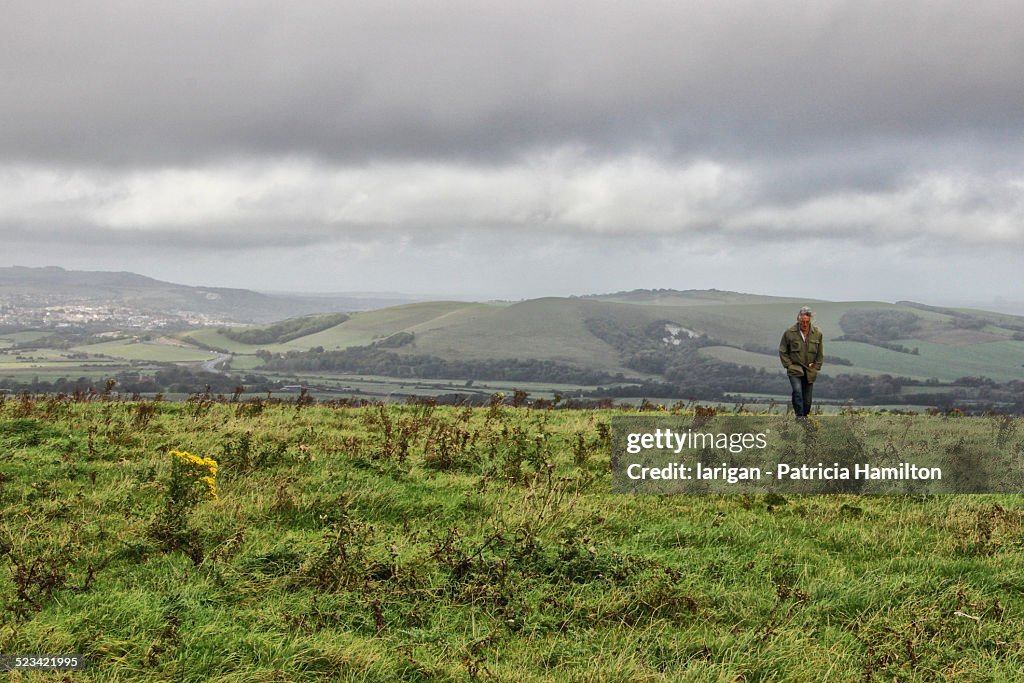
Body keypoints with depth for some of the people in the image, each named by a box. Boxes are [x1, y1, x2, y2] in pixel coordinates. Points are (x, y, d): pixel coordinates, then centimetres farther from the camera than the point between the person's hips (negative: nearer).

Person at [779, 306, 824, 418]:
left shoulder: (817, 333, 1)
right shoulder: (789, 333, -6)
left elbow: (820, 354, 14)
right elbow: (782, 351, 5)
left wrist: (816, 367, 6)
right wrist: (788, 365, -3)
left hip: (810, 372, 3)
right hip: (795, 370, -3)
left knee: (807, 399, 5)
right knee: (797, 392, -25)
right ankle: (800, 417, -26)